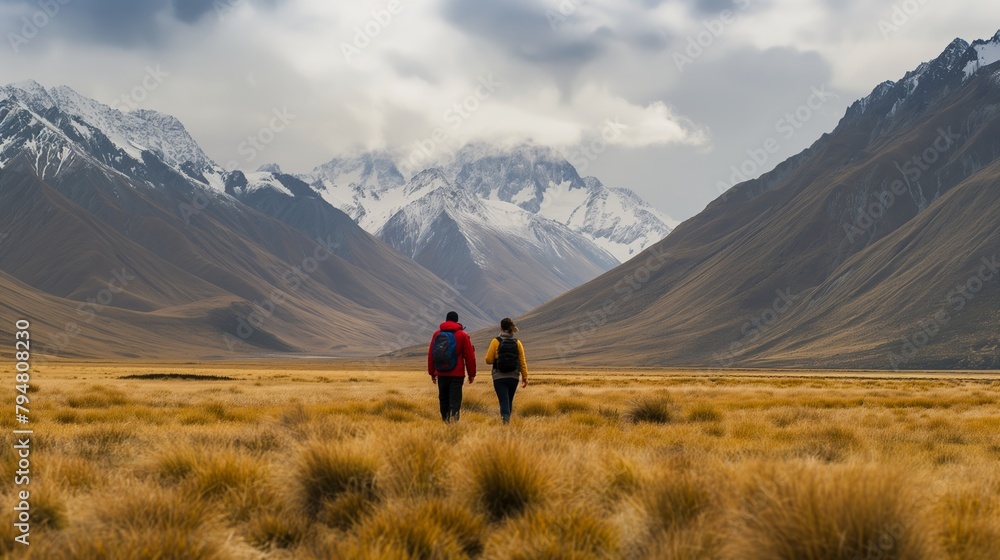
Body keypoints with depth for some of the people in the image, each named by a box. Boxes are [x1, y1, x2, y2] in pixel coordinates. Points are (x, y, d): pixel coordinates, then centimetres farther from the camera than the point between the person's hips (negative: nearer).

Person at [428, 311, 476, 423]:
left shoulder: (437, 334, 7)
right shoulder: (462, 335, -2)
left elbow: (430, 354, 9)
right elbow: (469, 356, -2)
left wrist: (432, 372, 16)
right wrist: (472, 374, 5)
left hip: (441, 374, 3)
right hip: (457, 374, -3)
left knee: (443, 398, 13)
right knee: (455, 399, -7)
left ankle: (445, 420, 16)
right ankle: (453, 419, -20)